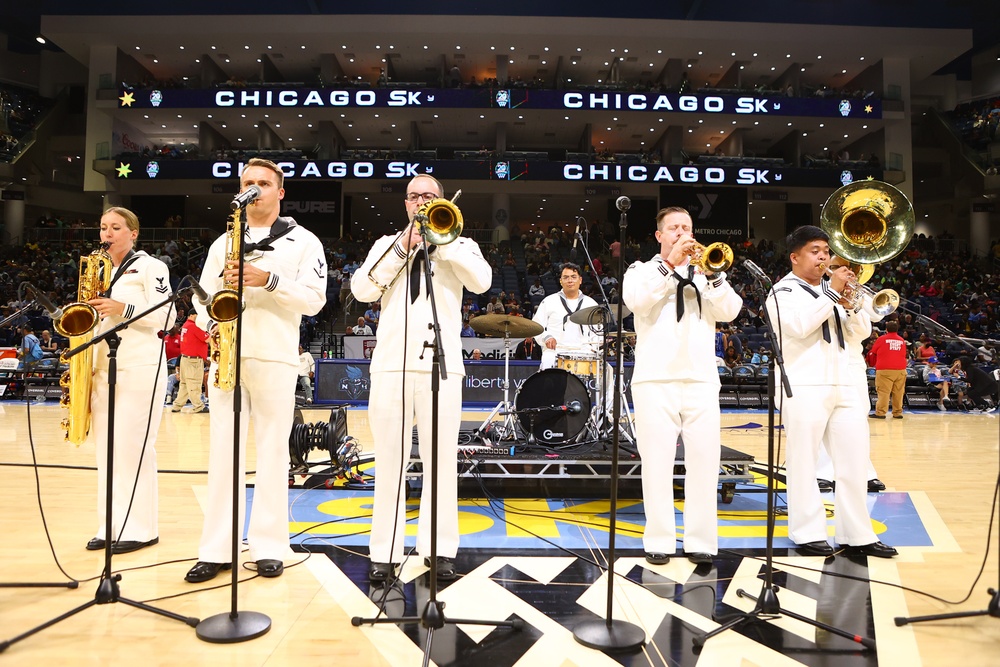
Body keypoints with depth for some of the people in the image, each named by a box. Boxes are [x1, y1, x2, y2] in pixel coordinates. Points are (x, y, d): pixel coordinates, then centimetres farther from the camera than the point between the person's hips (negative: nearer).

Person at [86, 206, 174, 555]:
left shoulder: (150, 267, -1)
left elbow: (166, 316, -9)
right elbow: (99, 318, 23)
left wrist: (122, 309, -19)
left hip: (139, 368, -7)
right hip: (102, 368, 7)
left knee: (133, 447, -7)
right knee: (107, 448, 8)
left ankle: (140, 529, 1)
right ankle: (110, 526, 16)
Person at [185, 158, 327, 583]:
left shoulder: (303, 241, 7)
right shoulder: (223, 242, 18)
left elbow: (314, 299, -4)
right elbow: (204, 296, 15)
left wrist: (267, 279, -16)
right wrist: (211, 323, -6)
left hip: (275, 357, -3)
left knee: (272, 450, 1)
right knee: (223, 450, 4)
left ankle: (268, 547, 10)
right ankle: (216, 549, 12)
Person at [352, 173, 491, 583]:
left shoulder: (459, 245, 14)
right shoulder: (387, 244, 17)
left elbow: (481, 281, -7)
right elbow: (362, 290, 1)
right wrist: (404, 246, -4)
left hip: (442, 364, -1)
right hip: (392, 363, 1)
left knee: (441, 459, 1)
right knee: (390, 460, 2)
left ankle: (439, 548, 11)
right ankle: (385, 552, 10)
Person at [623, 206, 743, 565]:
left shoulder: (705, 272, 19)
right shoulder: (642, 269, 12)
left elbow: (730, 311, 3)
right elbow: (636, 300, -11)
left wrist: (712, 272, -9)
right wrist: (670, 263, -10)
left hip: (701, 380, 2)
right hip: (655, 380, -2)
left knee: (705, 461, 0)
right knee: (657, 462, -1)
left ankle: (701, 541, 9)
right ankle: (659, 541, 7)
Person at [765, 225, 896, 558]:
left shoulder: (831, 289, 21)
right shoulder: (784, 290, 2)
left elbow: (859, 333, 17)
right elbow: (800, 326, -17)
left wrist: (850, 304, -1)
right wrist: (832, 292, -12)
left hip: (843, 385, 7)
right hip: (805, 386, -6)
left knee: (854, 462, 4)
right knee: (804, 462, -1)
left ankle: (857, 534, 11)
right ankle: (807, 532, 8)